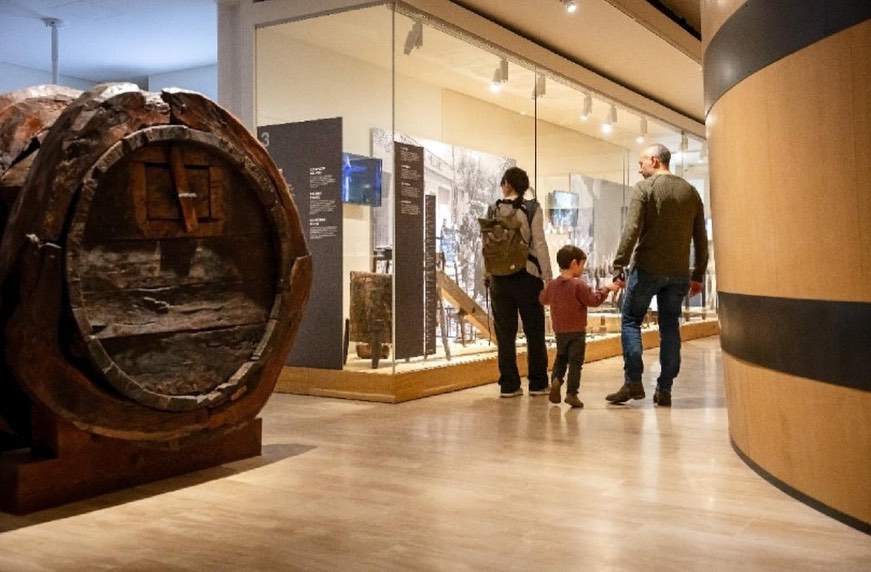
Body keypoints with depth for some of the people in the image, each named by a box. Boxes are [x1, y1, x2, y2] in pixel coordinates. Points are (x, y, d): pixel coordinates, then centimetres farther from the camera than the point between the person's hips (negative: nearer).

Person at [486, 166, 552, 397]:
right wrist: (547, 277, -5)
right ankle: (538, 383, 12)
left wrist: (487, 275, 11)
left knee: (505, 334, 7)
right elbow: (539, 244, -8)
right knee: (534, 332, 9)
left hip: (499, 277, 2)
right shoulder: (532, 209, -5)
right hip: (526, 276, -2)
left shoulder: (493, 210, 3)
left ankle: (509, 385, 9)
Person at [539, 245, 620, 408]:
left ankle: (556, 379, -1)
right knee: (575, 361, 1)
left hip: (559, 331, 5)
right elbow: (594, 300, -12)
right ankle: (571, 393, -2)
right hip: (577, 331, -5)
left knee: (561, 357, 22)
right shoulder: (579, 285, -16)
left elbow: (543, 299, 18)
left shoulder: (552, 284, 2)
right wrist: (605, 289, 0)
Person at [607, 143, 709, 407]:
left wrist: (619, 266, -14)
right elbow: (701, 238, 12)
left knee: (630, 320, 7)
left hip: (648, 268, -5)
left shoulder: (644, 188, -4)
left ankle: (633, 382, -2)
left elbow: (632, 230, -15)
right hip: (679, 273, 5)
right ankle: (664, 390, 10)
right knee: (670, 327, 10)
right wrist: (698, 274, 17)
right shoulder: (690, 191, 11)